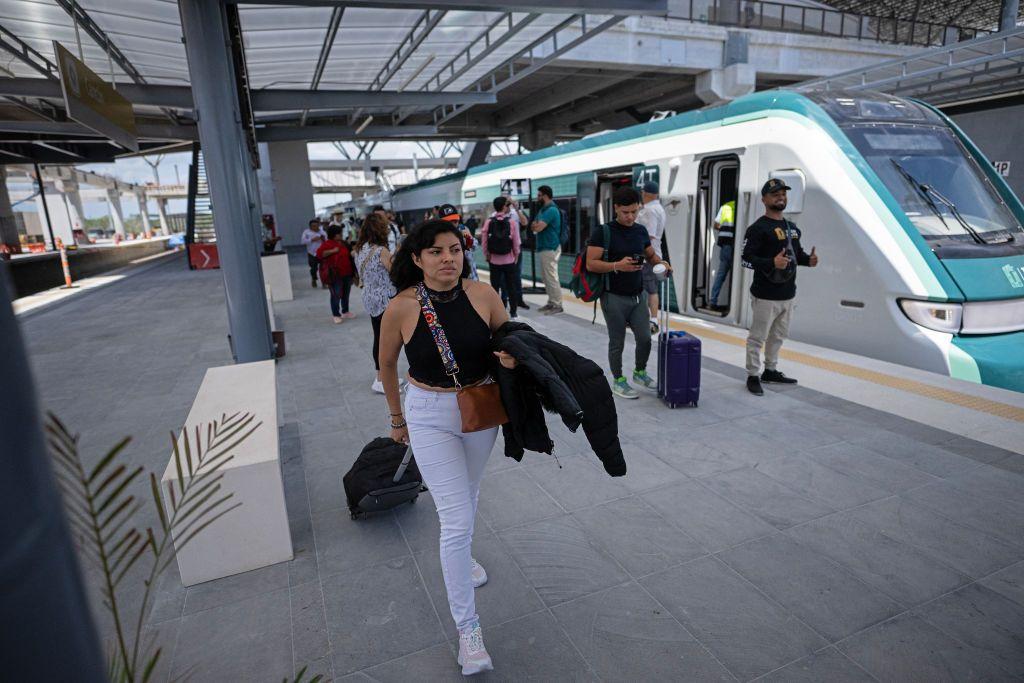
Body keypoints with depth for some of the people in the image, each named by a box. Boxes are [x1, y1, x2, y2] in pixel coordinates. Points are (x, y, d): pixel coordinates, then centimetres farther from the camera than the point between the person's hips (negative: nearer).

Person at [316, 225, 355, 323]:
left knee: (346, 294, 16)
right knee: (336, 295, -4)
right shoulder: (327, 244, -9)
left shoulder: (343, 243, 14)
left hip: (347, 273, 7)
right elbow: (319, 254, -23)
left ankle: (345, 311, 30)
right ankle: (336, 315, 4)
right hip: (335, 275, -7)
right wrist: (332, 251, -24)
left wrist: (352, 254, 10)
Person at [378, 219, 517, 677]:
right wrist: (397, 419, 8)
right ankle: (467, 629, 12)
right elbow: (387, 366, -2)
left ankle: (461, 555, 58)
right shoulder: (401, 309, -18)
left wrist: (509, 357, -22)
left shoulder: (483, 295, -13)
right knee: (457, 519, -6)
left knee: (467, 496, 27)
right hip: (430, 416, -3)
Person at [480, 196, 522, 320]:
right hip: (509, 260, -1)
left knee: (495, 286, 9)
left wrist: (486, 256, 7)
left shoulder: (488, 222, -7)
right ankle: (513, 313, 15)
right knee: (511, 287, 10)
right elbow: (516, 242, -6)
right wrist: (516, 257, 7)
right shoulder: (512, 221, -8)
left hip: (494, 260, 1)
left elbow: (484, 242, -6)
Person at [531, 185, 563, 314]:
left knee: (551, 277, -7)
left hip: (550, 248, -10)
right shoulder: (543, 209, 16)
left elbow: (537, 227, -22)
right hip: (545, 247, 10)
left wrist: (536, 224, 0)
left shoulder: (551, 210, -16)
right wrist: (536, 224, -4)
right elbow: (533, 227, 18)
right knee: (546, 277, 14)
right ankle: (551, 302, 21)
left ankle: (557, 304, -1)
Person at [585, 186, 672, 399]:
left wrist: (661, 263, -2)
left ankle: (639, 372, 34)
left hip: (637, 295, 5)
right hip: (614, 297, -5)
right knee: (617, 342, 5)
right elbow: (591, 264, -15)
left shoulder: (641, 230, 8)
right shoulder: (603, 232, -10)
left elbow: (650, 255, 20)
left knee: (645, 338, 9)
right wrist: (617, 265, -28)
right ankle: (618, 381, 23)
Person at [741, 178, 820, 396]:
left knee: (778, 336, 19)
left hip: (788, 294, 8)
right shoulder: (758, 228, -11)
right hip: (766, 296, -8)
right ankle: (753, 376, 11)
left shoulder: (792, 227, 14)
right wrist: (771, 263, -30)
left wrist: (808, 259, 2)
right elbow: (746, 259, -16)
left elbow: (797, 252, 24)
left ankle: (770, 370, 34)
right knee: (758, 337, -1)